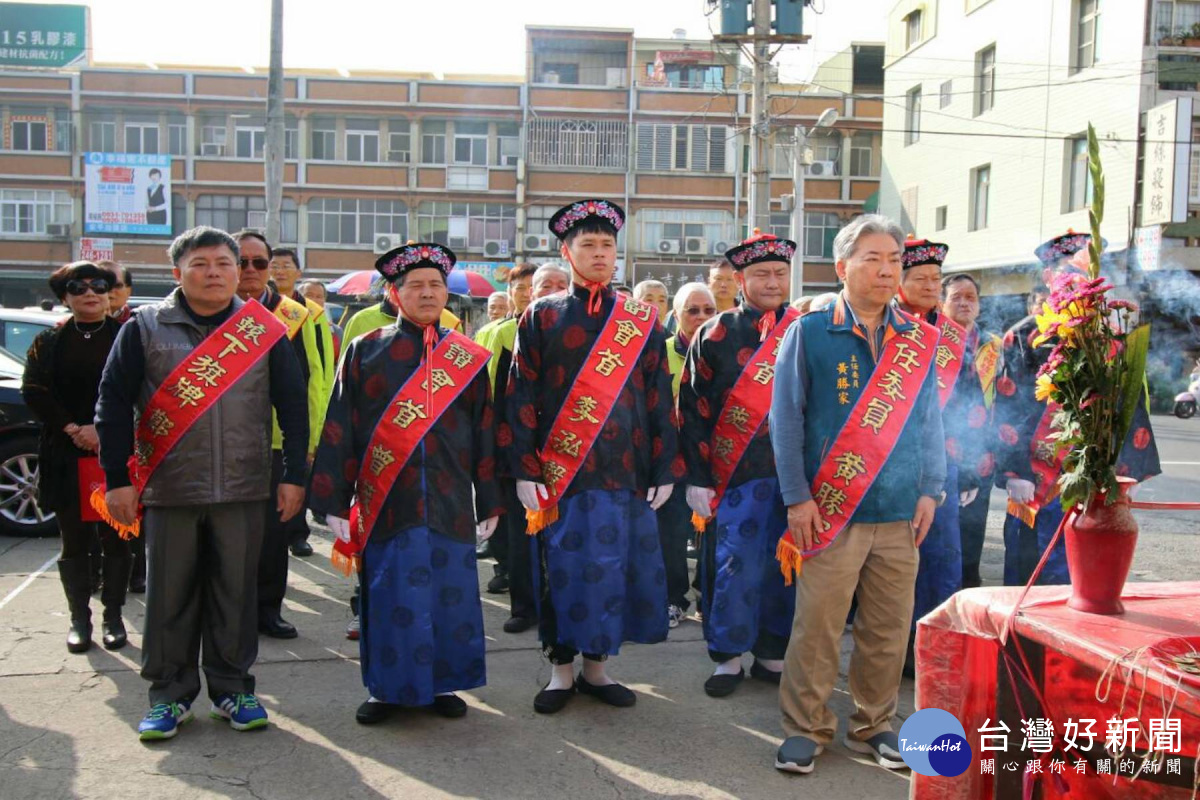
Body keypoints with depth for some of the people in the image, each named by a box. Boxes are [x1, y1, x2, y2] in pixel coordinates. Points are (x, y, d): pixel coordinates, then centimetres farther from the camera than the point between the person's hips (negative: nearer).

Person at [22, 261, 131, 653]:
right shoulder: (49, 342, 9)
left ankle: (113, 616, 15)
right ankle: (79, 618, 18)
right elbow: (34, 392, 2)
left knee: (115, 540, 4)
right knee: (74, 542, 8)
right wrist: (72, 428, -11)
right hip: (66, 458, 2)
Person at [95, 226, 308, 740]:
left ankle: (232, 688, 22)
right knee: (169, 596, 7)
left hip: (243, 489, 1)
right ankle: (170, 694, 21)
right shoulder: (144, 328, 2)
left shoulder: (265, 330, 4)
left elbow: (292, 405, 5)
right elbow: (113, 405, 1)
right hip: (167, 489, 0)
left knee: (236, 593, 8)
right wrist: (117, 479, -4)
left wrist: (294, 475, 0)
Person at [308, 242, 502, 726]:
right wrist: (336, 503, -2)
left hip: (450, 504, 2)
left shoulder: (469, 357, 8)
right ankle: (386, 688, 21)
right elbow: (339, 431, 2)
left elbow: (485, 434, 10)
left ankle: (444, 684, 24)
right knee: (387, 598, 4)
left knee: (451, 594, 7)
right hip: (384, 503, -1)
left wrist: (489, 503, 8)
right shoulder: (364, 352, 3)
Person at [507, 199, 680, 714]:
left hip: (627, 474, 2)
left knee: (616, 570, 7)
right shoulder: (541, 317, 3)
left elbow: (659, 400, 7)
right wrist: (526, 471, -7)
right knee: (563, 571, 5)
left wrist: (664, 470, 2)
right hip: (560, 473, -2)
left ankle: (596, 667, 24)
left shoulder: (643, 320, 7)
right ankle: (561, 672, 21)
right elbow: (522, 399, 0)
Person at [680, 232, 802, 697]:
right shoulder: (716, 334, 1)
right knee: (736, 567, -1)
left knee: (786, 567, 8)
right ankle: (728, 656, 15)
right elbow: (692, 409, 0)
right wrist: (697, 478, -5)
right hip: (736, 475, -3)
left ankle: (773, 654, 23)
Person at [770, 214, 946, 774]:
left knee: (889, 629, 10)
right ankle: (806, 727, 17)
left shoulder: (918, 340, 9)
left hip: (900, 513, 4)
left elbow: (929, 418, 13)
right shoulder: (809, 332, -2)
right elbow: (786, 418, -3)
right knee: (817, 624, 0)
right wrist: (797, 497, -7)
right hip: (831, 511, -3)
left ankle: (873, 726, 27)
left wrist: (928, 491, 5)